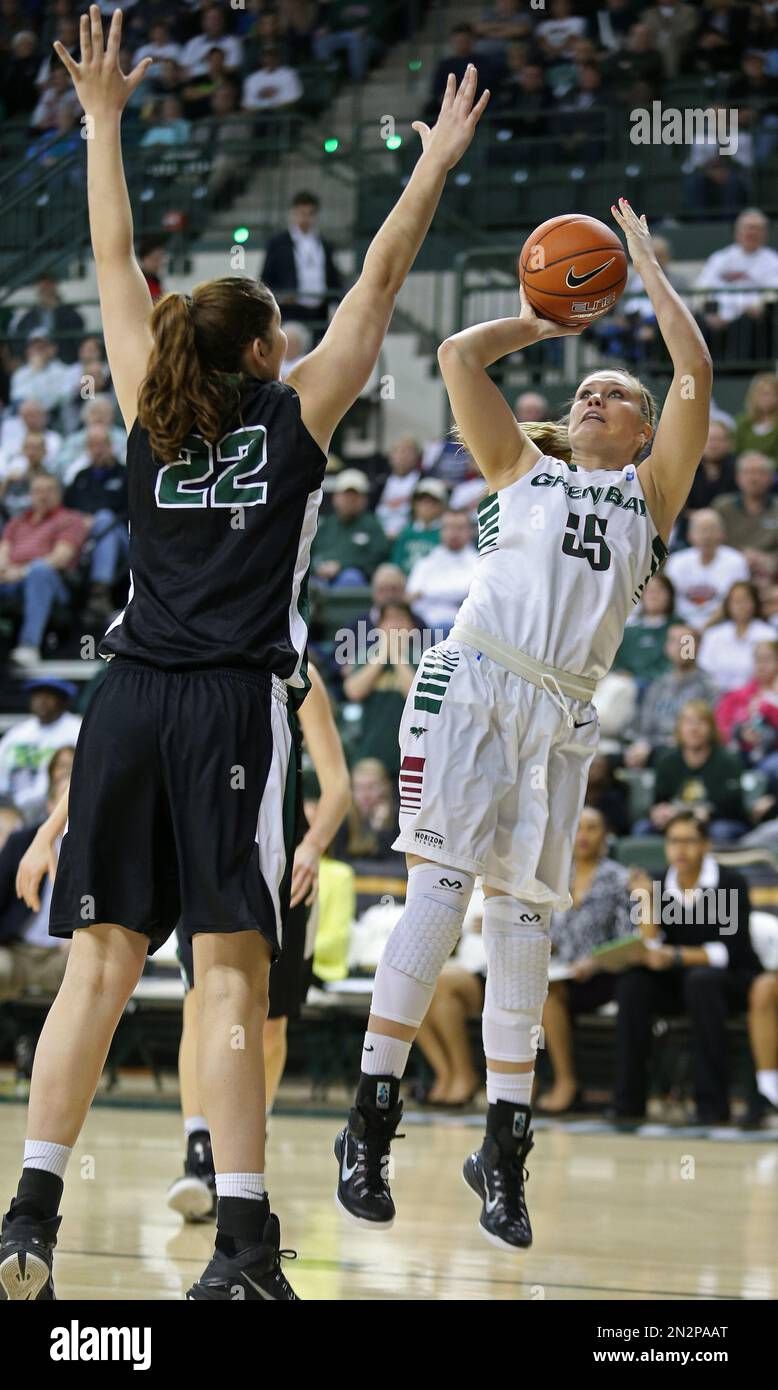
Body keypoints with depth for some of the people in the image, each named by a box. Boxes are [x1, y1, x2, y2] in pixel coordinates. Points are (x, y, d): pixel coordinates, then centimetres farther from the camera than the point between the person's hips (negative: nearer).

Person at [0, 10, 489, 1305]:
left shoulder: (151, 410, 13)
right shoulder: (298, 413, 4)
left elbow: (114, 258, 21)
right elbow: (377, 282, 9)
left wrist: (104, 117, 28)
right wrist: (436, 166, 18)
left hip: (131, 700, 4)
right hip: (235, 705, -4)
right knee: (229, 975, -8)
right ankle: (243, 1245, -13)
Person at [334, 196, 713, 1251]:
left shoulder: (653, 491, 18)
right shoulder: (524, 468, 18)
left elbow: (695, 371, 8)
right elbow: (460, 355, 12)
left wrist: (648, 268, 16)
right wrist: (549, 320, 24)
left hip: (561, 716, 2)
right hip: (472, 682, -2)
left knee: (522, 921, 1)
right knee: (440, 887, -14)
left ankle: (505, 1150, 5)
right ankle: (371, 1121, -17)